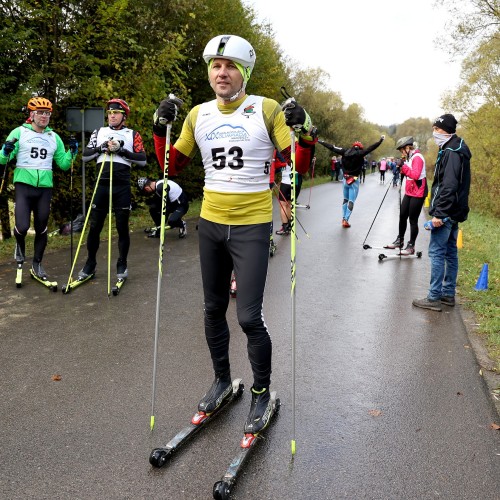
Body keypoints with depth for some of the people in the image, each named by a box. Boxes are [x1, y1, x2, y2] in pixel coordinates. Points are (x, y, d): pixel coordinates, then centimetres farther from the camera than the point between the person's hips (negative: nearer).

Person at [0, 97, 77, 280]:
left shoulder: (54, 137, 11)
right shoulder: (19, 132, 1)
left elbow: (63, 164, 13)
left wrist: (72, 152, -4)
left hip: (45, 188, 3)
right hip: (24, 185, -3)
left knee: (41, 228, 8)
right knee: (22, 226, -15)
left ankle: (37, 263, 26)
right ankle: (20, 245, 20)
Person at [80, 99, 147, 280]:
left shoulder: (133, 135, 7)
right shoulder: (99, 133, 14)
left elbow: (142, 160, -2)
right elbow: (85, 156, 7)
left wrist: (122, 151, -12)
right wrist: (102, 148, -7)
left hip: (122, 187, -2)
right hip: (102, 185, 2)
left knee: (122, 227, 4)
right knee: (95, 226, 5)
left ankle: (122, 264, 17)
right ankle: (90, 263, 19)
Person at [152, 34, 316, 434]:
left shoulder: (267, 110, -6)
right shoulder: (198, 115, 5)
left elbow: (300, 166, -7)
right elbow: (173, 165, 11)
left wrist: (305, 133, -25)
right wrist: (161, 129, -3)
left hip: (252, 226, -4)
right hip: (210, 224, 5)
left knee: (249, 317, -7)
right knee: (213, 310, 15)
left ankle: (262, 393, 17)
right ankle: (222, 380, 37)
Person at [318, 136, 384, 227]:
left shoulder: (345, 152, 0)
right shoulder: (360, 153, -11)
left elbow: (332, 147, 6)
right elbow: (371, 148, -12)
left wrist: (320, 141, 15)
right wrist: (381, 140, -4)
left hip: (345, 179, 5)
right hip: (354, 180, -5)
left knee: (345, 199, 19)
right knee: (351, 201, -1)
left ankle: (343, 218, 20)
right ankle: (346, 220, -5)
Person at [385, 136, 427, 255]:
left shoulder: (417, 157, -16)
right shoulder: (410, 157, 13)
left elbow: (415, 175, -26)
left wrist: (404, 166, -23)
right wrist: (403, 169, 1)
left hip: (417, 194, -9)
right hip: (409, 192, 9)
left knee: (413, 220, -4)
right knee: (402, 216, 13)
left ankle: (411, 246, 4)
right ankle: (400, 240, 27)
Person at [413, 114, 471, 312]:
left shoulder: (452, 152, -16)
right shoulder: (457, 149, 16)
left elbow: (448, 186, -24)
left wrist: (439, 213, -24)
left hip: (446, 213, -10)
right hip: (454, 212, 10)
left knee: (436, 252, -7)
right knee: (450, 252, 13)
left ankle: (434, 298, -3)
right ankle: (448, 294, 22)